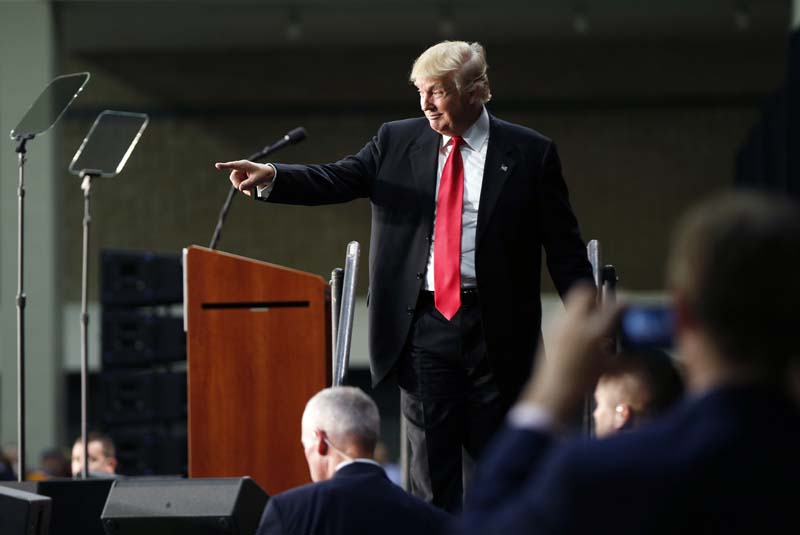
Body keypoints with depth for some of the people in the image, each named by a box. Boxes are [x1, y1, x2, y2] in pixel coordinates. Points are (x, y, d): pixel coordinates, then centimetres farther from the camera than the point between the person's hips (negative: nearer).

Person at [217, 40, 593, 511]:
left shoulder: (530, 153, 0)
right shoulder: (398, 142, 7)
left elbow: (565, 248, 1)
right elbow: (337, 180, -3)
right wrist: (271, 177, -20)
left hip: (495, 329, -2)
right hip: (423, 326, 2)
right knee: (432, 471, 3)